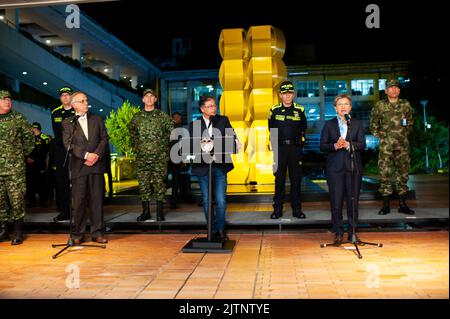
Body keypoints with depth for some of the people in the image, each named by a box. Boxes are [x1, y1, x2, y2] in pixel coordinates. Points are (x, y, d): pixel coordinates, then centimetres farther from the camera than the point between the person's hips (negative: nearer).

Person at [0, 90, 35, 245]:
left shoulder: (18, 118, 3)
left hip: (15, 167, -2)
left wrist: (24, 152, 8)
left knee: (17, 199, -3)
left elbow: (30, 136, 9)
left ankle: (18, 231, 5)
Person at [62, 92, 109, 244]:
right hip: (78, 167, -2)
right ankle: (78, 234, 10)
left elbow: (104, 138, 8)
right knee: (79, 201, 0)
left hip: (96, 165, 2)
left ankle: (97, 233, 9)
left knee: (97, 199, 3)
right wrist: (86, 155, -14)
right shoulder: (67, 122, 8)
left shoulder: (97, 119, 16)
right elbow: (68, 144, -3)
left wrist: (97, 155, -7)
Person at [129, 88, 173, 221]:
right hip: (142, 157, 2)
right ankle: (145, 211, 13)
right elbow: (132, 134, 22)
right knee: (143, 184, 4)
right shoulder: (136, 117, 9)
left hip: (160, 157, -2)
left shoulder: (163, 116, 3)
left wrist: (163, 145, 2)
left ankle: (159, 212, 6)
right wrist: (136, 147, 13)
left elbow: (171, 132, 6)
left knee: (159, 183, -2)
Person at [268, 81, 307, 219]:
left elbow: (303, 128, 17)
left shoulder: (299, 110, 4)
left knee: (296, 179, 4)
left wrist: (299, 140, 9)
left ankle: (297, 209, 12)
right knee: (279, 179, 2)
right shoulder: (274, 110, 4)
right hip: (279, 148, 0)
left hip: (295, 147, 0)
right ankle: (277, 209, 9)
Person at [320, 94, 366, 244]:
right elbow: (322, 146, 2)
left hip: (353, 167, 1)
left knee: (353, 200, 3)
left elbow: (362, 144, 0)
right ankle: (338, 232, 11)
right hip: (335, 167, 0)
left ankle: (353, 232, 14)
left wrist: (348, 144, -16)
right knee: (336, 201, 0)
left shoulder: (357, 124, 10)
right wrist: (335, 146, -15)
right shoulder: (329, 124, 9)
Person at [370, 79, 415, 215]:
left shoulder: (406, 105, 7)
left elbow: (410, 122, 20)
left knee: (403, 173, 5)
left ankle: (403, 205, 15)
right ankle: (386, 205, 5)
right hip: (385, 145, -2)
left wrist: (404, 135, 11)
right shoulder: (380, 105, 2)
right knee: (384, 173, -3)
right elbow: (373, 125, 10)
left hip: (403, 144, 2)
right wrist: (381, 136, 4)